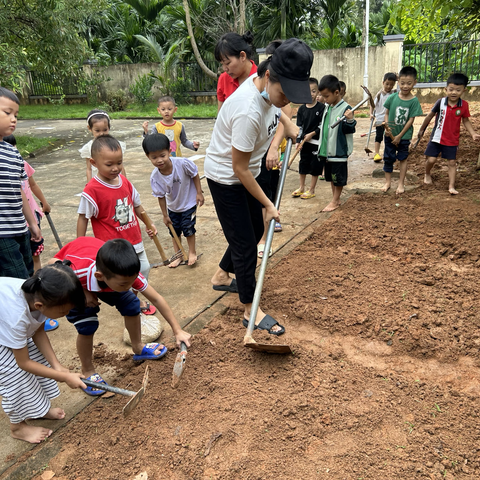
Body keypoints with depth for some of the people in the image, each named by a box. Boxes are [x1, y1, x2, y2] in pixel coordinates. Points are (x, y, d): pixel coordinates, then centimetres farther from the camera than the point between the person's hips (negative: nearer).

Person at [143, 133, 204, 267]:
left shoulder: (182, 163, -32)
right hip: (172, 206, 3)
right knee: (174, 230, 14)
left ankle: (192, 252, 29)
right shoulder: (155, 177, -24)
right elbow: (160, 196, -12)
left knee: (188, 228, 3)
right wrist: (165, 215, -4)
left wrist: (199, 193, -11)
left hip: (189, 203, -3)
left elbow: (195, 174, -14)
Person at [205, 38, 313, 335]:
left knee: (255, 230, 20)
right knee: (245, 244, -3)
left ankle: (222, 276, 40)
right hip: (226, 178, -9)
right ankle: (251, 310, 13)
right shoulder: (248, 112, -35)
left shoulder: (267, 86, -9)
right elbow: (239, 169, -26)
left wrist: (287, 122, 5)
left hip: (247, 172, 9)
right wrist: (268, 204, -17)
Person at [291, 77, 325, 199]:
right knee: (303, 165, 13)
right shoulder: (302, 109, 3)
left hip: (317, 142, -4)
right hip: (304, 142, 4)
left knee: (315, 166, 4)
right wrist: (298, 141, -5)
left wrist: (312, 133, -14)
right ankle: (301, 188, 28)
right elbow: (299, 126, 3)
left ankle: (311, 190, 16)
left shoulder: (321, 108, -8)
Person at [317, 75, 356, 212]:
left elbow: (349, 130, -14)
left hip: (339, 151, -8)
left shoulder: (346, 109, -14)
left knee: (339, 177, 4)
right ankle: (336, 199, 29)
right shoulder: (327, 107, 8)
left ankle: (335, 201, 15)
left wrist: (350, 120, -33)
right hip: (327, 150, 8)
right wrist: (322, 147, 18)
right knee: (331, 176, 16)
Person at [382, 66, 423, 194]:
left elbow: (411, 120, -11)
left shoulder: (414, 101, -11)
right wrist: (387, 126, -15)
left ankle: (401, 183, 20)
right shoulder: (392, 97, -6)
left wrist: (399, 136, -12)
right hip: (390, 134, 2)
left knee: (402, 158, 10)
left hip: (404, 135, -2)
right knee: (388, 158, 8)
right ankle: (388, 182, 22)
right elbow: (387, 113, 2)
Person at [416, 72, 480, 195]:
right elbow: (429, 116, 1)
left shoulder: (464, 105, -7)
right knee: (431, 159, -1)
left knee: (452, 162, 5)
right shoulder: (441, 102, -11)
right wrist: (421, 130, 9)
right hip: (437, 137, -1)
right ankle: (427, 174, 32)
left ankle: (451, 186, 12)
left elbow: (466, 121, 5)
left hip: (452, 140, 1)